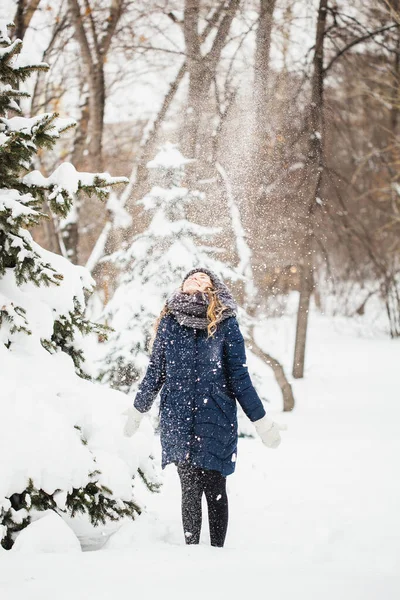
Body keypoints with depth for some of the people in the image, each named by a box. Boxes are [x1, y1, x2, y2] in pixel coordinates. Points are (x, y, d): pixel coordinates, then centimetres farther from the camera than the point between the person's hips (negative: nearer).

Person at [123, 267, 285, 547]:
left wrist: (261, 420, 4)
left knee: (214, 489, 3)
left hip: (215, 419, -1)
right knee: (190, 488, 5)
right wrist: (137, 411, 24)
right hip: (178, 420, 1)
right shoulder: (169, 322, 6)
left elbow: (239, 377, 4)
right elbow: (155, 372, 16)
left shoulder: (225, 323, 1)